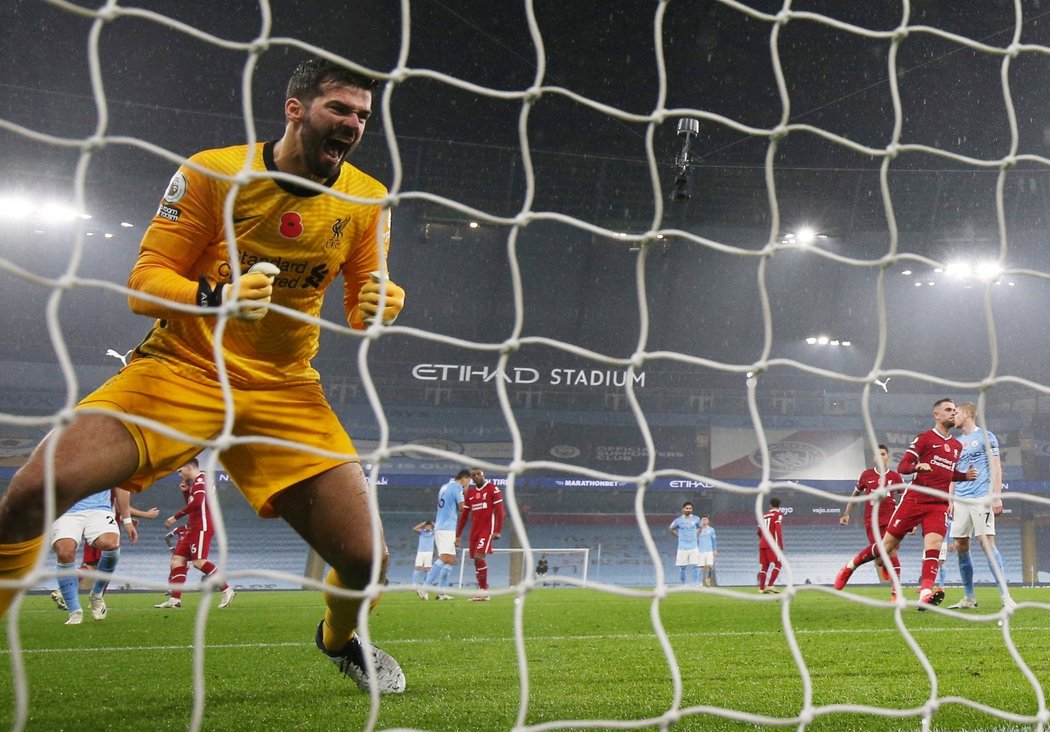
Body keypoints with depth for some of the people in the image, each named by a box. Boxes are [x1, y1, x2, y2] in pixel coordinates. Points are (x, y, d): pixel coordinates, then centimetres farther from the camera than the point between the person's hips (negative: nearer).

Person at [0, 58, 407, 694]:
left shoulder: (368, 202, 0)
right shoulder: (212, 172, -9)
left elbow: (365, 306, 9)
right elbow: (143, 283, -8)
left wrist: (381, 305, -16)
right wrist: (216, 297, -29)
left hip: (285, 392, 2)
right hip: (181, 368, -2)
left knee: (366, 556, -9)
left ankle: (340, 639, 28)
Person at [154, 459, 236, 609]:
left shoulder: (200, 479, -9)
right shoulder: (195, 482, 22)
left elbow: (197, 503, -23)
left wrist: (176, 517, -19)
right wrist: (185, 491, 12)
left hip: (202, 527, -10)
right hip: (193, 527, 10)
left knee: (198, 561, -17)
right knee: (178, 559, 5)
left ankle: (227, 590, -11)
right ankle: (175, 599, 3)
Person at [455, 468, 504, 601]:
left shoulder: (492, 489, -4)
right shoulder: (470, 493, 14)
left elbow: (499, 510, -8)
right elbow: (464, 515, 17)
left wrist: (498, 531, -16)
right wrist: (457, 535, 13)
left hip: (487, 529, -6)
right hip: (475, 530, 6)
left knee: (479, 556, -19)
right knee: (477, 560, 3)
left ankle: (484, 590, -13)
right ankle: (482, 591, 9)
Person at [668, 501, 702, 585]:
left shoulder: (696, 519, 4)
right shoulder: (678, 520, 0)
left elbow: (700, 527, 23)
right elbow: (670, 529, 15)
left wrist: (696, 533, 10)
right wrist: (678, 535, 8)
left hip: (693, 547, 1)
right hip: (682, 547, -1)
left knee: (695, 566, -8)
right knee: (682, 567, 2)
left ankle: (696, 584, -6)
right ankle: (681, 585, 12)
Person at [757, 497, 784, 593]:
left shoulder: (765, 515, 18)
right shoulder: (778, 514, -1)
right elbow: (778, 529, -13)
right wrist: (781, 544, -11)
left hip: (762, 544, 7)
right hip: (772, 544, -7)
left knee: (763, 566, 9)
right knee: (777, 564, -6)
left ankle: (762, 588, 7)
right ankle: (769, 585, -19)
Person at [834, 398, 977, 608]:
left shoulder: (957, 446, 16)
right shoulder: (925, 438, -3)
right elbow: (902, 467, -7)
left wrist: (965, 476, 11)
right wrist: (917, 466, -27)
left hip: (939, 504, 4)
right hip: (914, 499, -4)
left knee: (934, 544, -20)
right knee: (888, 544, 2)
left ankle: (925, 595, -29)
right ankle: (851, 566, 23)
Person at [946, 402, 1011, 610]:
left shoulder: (985, 436, 2)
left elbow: (996, 468, -3)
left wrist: (997, 497, -12)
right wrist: (950, 501, 16)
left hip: (981, 498, -6)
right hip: (961, 500, 6)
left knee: (987, 543, -14)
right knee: (960, 547, 2)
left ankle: (1005, 595, -11)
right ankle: (969, 598, 10)